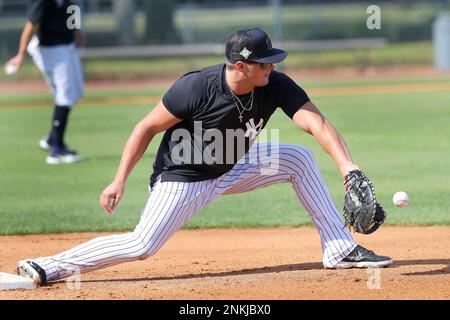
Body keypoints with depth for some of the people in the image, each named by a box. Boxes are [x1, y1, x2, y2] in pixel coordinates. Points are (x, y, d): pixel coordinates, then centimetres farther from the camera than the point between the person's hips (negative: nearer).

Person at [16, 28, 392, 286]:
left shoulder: (276, 86, -18)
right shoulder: (196, 88, -30)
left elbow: (316, 123, -28)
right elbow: (147, 128, -19)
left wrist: (347, 165, -44)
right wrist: (120, 181, -21)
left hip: (232, 170, 6)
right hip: (182, 179, -6)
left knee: (299, 158, -3)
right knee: (143, 245, -19)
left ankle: (341, 249, 1)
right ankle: (48, 267, -11)